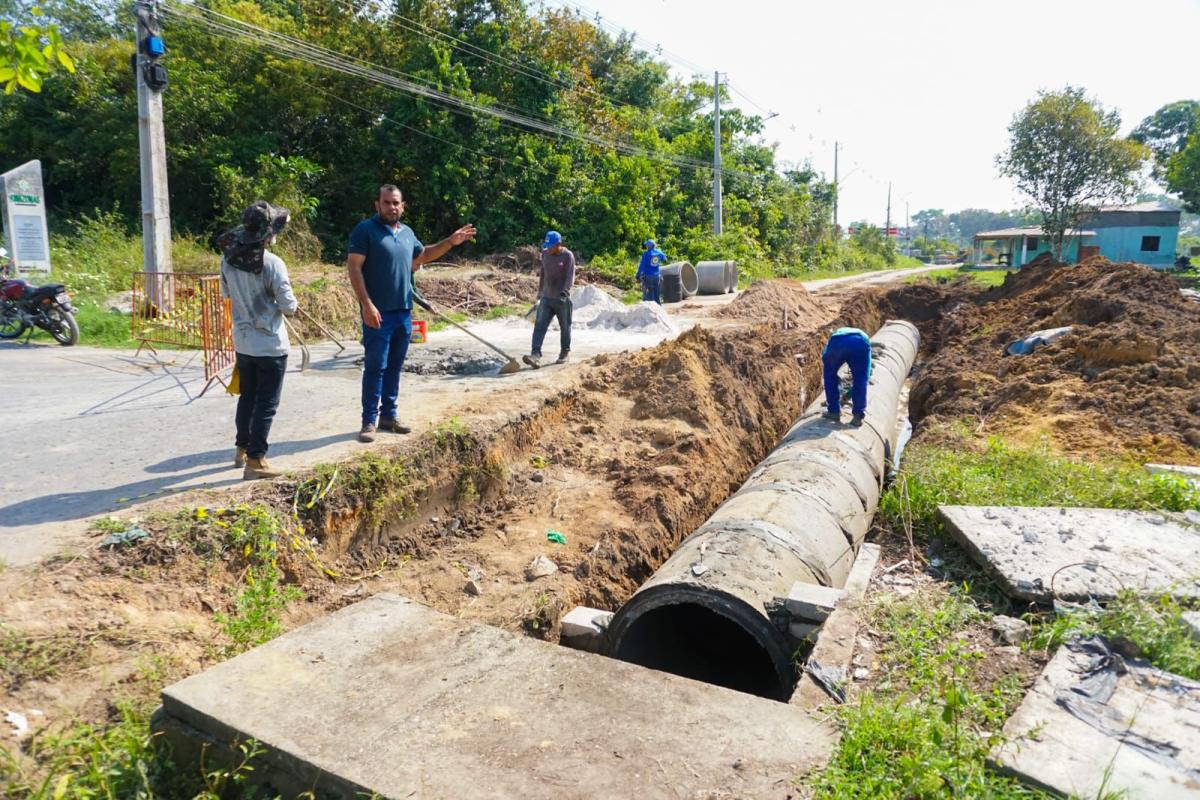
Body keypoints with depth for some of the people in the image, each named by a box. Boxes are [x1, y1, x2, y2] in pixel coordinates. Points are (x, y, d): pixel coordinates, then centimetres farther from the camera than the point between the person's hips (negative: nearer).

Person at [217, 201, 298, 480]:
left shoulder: (228, 259, -1)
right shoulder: (273, 263, -19)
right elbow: (289, 307, -15)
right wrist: (283, 301, 6)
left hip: (242, 342, 6)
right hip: (270, 345, -6)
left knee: (247, 396, 21)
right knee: (266, 404, 2)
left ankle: (242, 449, 33)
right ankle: (255, 461, 5)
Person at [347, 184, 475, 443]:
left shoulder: (407, 232, 13)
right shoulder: (366, 229, -8)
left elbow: (422, 255, 31)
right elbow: (354, 267, -13)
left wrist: (450, 242, 20)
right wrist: (367, 304, -21)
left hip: (403, 312, 7)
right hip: (378, 312, -7)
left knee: (394, 367, 12)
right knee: (375, 367, -3)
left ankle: (388, 415, 22)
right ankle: (369, 421, 4)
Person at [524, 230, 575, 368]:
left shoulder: (568, 256, -9)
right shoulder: (545, 254, 7)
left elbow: (570, 277, -17)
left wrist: (564, 292, -32)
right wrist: (540, 292, 23)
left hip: (563, 299, -4)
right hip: (546, 298, 4)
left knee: (565, 327, 9)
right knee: (540, 326, -9)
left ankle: (565, 353, 27)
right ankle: (535, 355, -17)